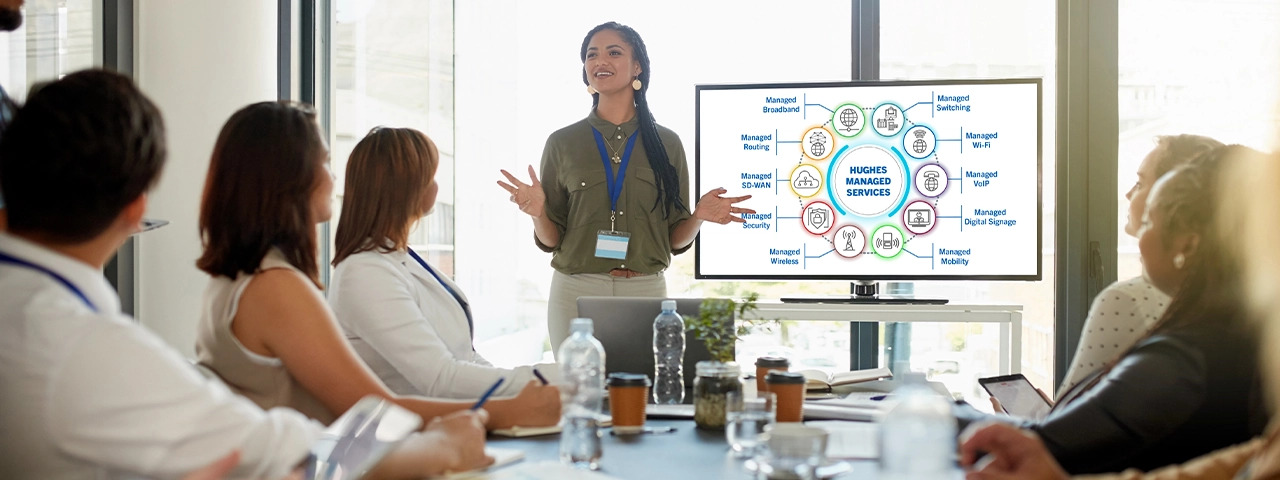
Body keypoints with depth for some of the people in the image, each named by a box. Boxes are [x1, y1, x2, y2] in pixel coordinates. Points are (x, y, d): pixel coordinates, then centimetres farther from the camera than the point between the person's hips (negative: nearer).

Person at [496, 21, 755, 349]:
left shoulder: (666, 143, 6)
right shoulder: (562, 143, 4)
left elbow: (676, 239, 7)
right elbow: (550, 240, 4)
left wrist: (699, 217, -12)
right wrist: (538, 213, -15)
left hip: (646, 292, 1)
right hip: (577, 293, 0)